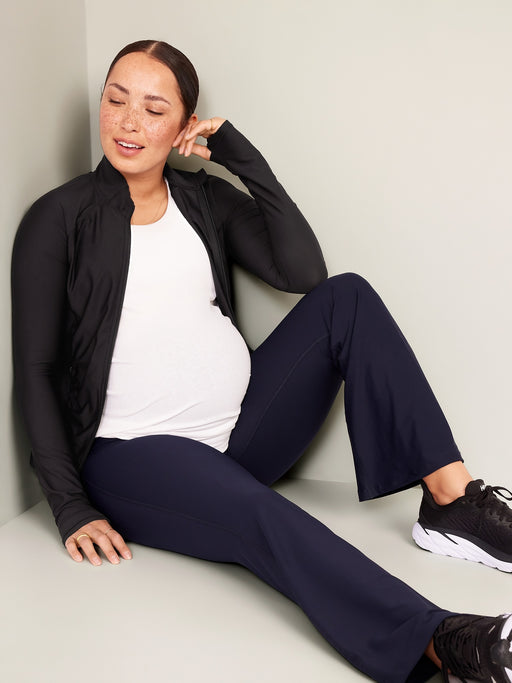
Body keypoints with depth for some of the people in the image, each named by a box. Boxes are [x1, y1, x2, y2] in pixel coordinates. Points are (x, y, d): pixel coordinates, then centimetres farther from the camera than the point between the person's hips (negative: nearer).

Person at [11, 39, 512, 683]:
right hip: (134, 455, -4)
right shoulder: (57, 220, -1)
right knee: (257, 514, -35)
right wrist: (71, 507, -11)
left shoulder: (205, 198, 11)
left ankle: (452, 501, -18)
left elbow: (304, 272, -4)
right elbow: (35, 370, -4)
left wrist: (244, 156, -7)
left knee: (346, 297, -13)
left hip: (244, 428, 5)